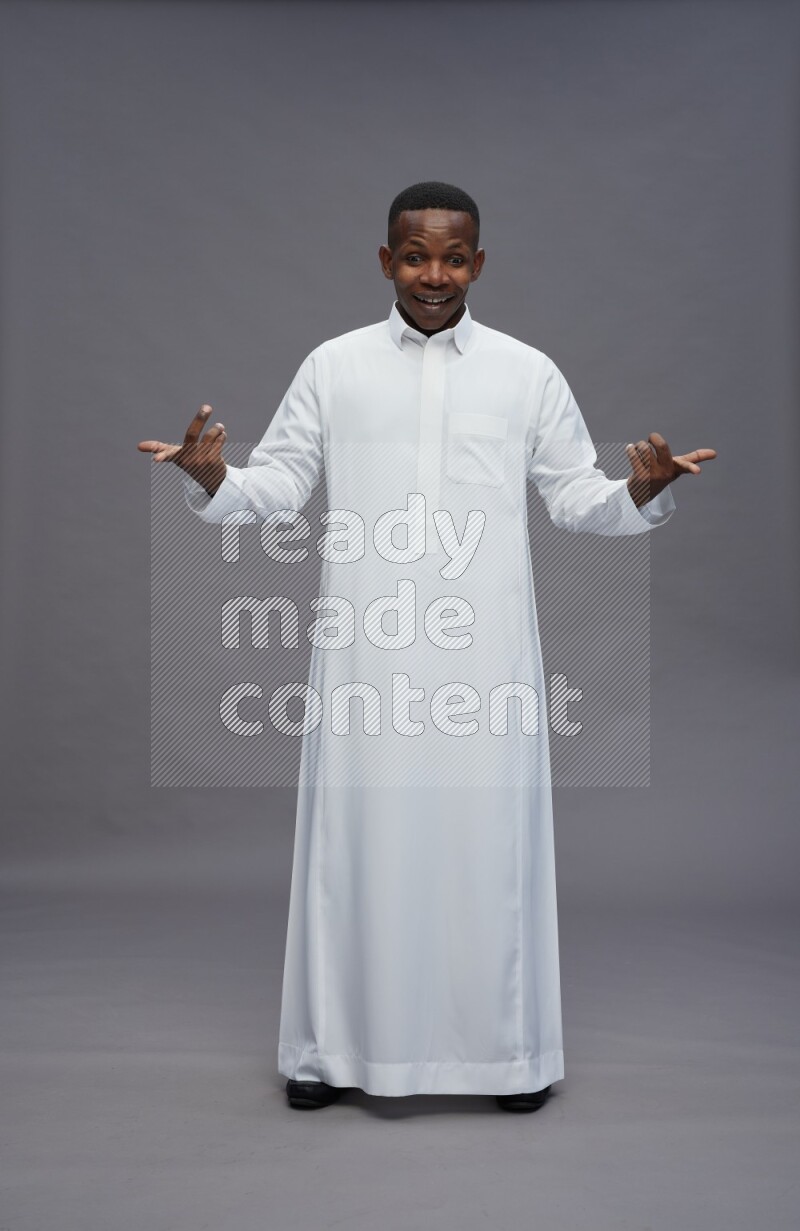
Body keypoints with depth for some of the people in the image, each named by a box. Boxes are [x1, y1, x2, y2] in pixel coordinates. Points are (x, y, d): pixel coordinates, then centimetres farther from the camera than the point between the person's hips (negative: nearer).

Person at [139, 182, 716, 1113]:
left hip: (484, 646, 0)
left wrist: (641, 492, -11)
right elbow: (279, 485, 7)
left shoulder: (528, 372, 6)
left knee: (487, 828, 4)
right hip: (367, 645, 0)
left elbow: (575, 495, 7)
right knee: (359, 825, 5)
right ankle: (334, 1044, 21)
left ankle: (508, 1046, 21)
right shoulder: (334, 365, 6)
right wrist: (213, 480, -12)